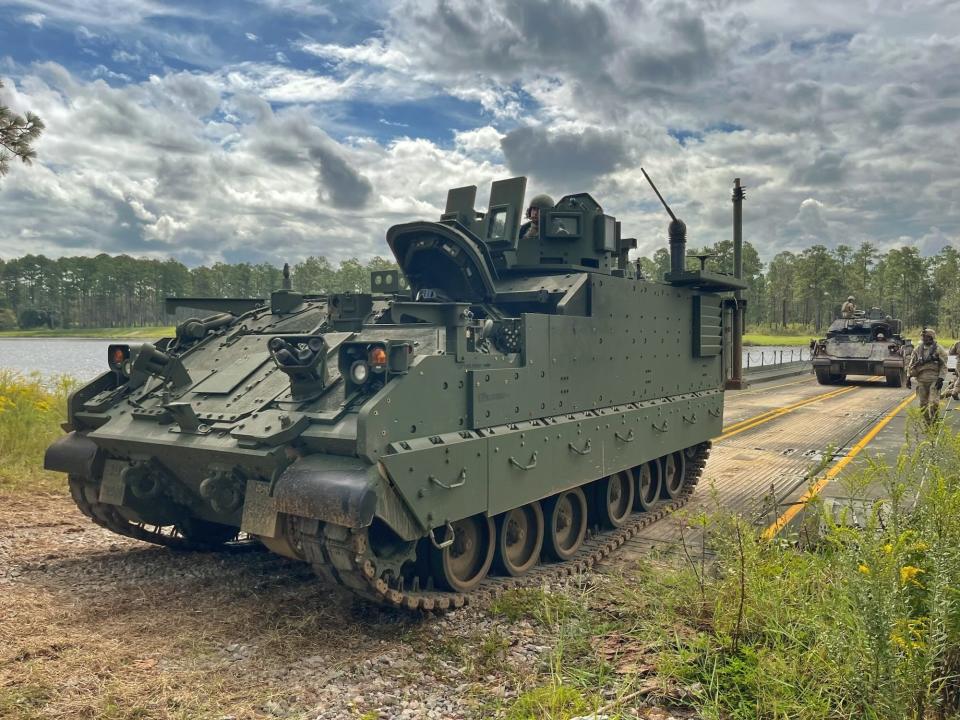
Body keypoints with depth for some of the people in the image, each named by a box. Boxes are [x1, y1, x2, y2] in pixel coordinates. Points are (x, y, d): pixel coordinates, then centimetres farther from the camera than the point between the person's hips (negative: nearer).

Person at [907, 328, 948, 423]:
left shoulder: (939, 350, -3)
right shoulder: (918, 349, 8)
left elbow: (943, 366, -4)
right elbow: (912, 364, 12)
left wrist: (941, 379, -13)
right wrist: (909, 377, 6)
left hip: (934, 380, -4)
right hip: (921, 380, 4)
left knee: (934, 403, -11)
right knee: (923, 404, 8)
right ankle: (927, 421, 20)